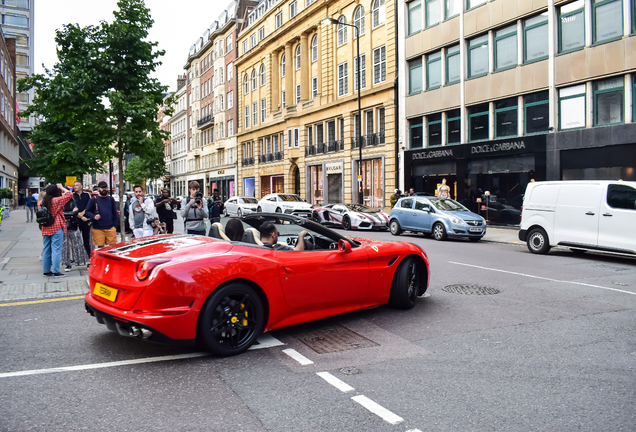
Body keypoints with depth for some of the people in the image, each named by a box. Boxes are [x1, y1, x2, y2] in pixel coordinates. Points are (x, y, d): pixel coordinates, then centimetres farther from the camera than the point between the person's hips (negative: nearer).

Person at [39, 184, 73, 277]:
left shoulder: (43, 201, 7)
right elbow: (69, 194, -7)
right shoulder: (56, 200, -11)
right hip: (56, 228, -7)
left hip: (45, 229, 7)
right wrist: (61, 187, 3)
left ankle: (46, 271, 18)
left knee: (46, 250, 12)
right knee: (56, 250, -5)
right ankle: (55, 271, -6)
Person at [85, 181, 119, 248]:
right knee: (100, 248, 1)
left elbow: (115, 213, 13)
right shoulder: (94, 199, 5)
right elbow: (87, 212, 3)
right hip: (98, 229, -2)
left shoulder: (111, 199, 13)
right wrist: (94, 217, -17)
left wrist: (115, 225, 6)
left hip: (110, 228, 2)